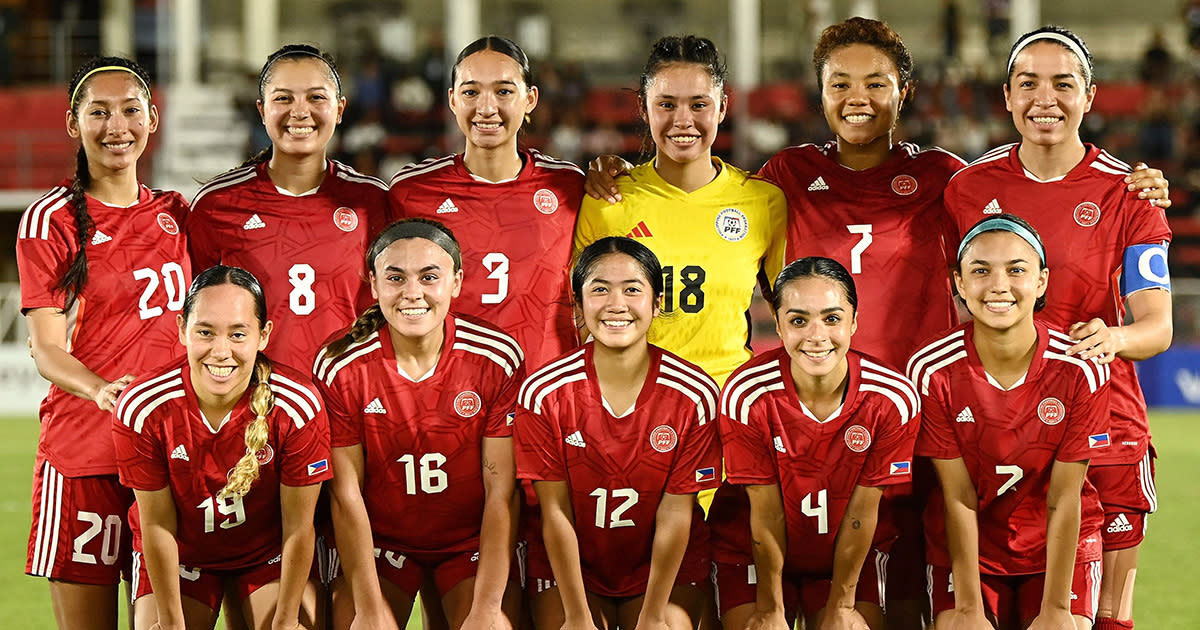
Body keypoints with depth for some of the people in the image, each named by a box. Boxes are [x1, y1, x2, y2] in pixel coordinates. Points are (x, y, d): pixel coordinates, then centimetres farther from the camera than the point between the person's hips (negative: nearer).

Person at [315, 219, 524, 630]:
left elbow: (502, 491, -13)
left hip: (472, 539, 0)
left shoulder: (498, 359, -14)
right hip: (379, 539, 0)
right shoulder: (340, 366, -12)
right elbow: (346, 493, -10)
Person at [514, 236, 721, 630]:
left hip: (667, 567, 0)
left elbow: (675, 515, -12)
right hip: (569, 567, 0)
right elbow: (556, 513, -11)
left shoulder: (695, 395, -14)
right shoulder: (543, 393, -14)